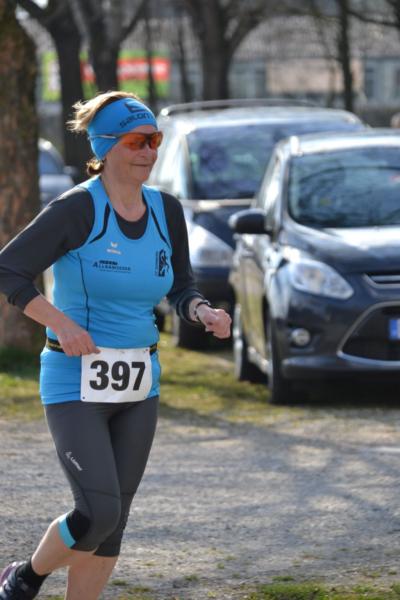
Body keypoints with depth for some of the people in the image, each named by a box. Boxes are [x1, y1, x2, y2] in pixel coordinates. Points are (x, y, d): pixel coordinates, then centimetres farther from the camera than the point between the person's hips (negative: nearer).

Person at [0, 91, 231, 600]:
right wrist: (62, 324, -23)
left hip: (139, 385, 6)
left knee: (112, 520, 7)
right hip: (76, 381, -6)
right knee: (99, 513, -15)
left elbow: (181, 290, 14)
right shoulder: (77, 209, -14)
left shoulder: (166, 211, 4)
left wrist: (206, 313, -7)